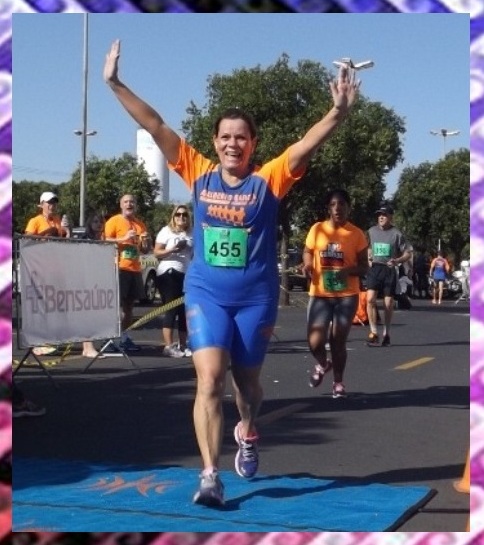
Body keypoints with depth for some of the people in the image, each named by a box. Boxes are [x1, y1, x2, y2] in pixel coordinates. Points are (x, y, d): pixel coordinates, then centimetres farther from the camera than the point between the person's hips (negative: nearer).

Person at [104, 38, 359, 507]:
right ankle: (210, 476, -12)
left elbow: (308, 144, -20)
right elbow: (155, 126, -3)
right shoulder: (198, 173, -1)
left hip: (255, 297, 0)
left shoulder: (269, 179, -7)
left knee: (246, 382, 16)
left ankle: (248, 434, 49)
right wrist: (115, 84, -6)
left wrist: (339, 111, -36)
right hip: (205, 292, 0)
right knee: (209, 380, -14)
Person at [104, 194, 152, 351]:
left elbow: (145, 250, 22)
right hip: (118, 268, -6)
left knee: (129, 304, 7)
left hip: (135, 269, 6)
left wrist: (146, 241, 0)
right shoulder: (113, 221, -1)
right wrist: (124, 238, -19)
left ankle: (124, 337, 11)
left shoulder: (140, 224, 17)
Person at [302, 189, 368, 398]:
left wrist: (349, 270, -19)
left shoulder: (357, 234, -3)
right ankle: (322, 364, 27)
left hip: (346, 296, -1)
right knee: (315, 342, -9)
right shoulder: (317, 229, 0)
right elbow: (307, 251, 17)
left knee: (338, 341, 4)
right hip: (320, 294, 1)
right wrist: (307, 265, -5)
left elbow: (364, 268, 2)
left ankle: (338, 382, 27)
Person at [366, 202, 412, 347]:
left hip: (389, 270, -2)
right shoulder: (372, 231, 7)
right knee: (370, 298, -15)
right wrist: (368, 258, 7)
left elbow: (408, 253, 0)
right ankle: (373, 332, -10)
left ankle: (386, 334, 19)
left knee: (388, 304, 4)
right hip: (374, 268, 2)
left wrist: (397, 260, -17)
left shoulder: (396, 234, -3)